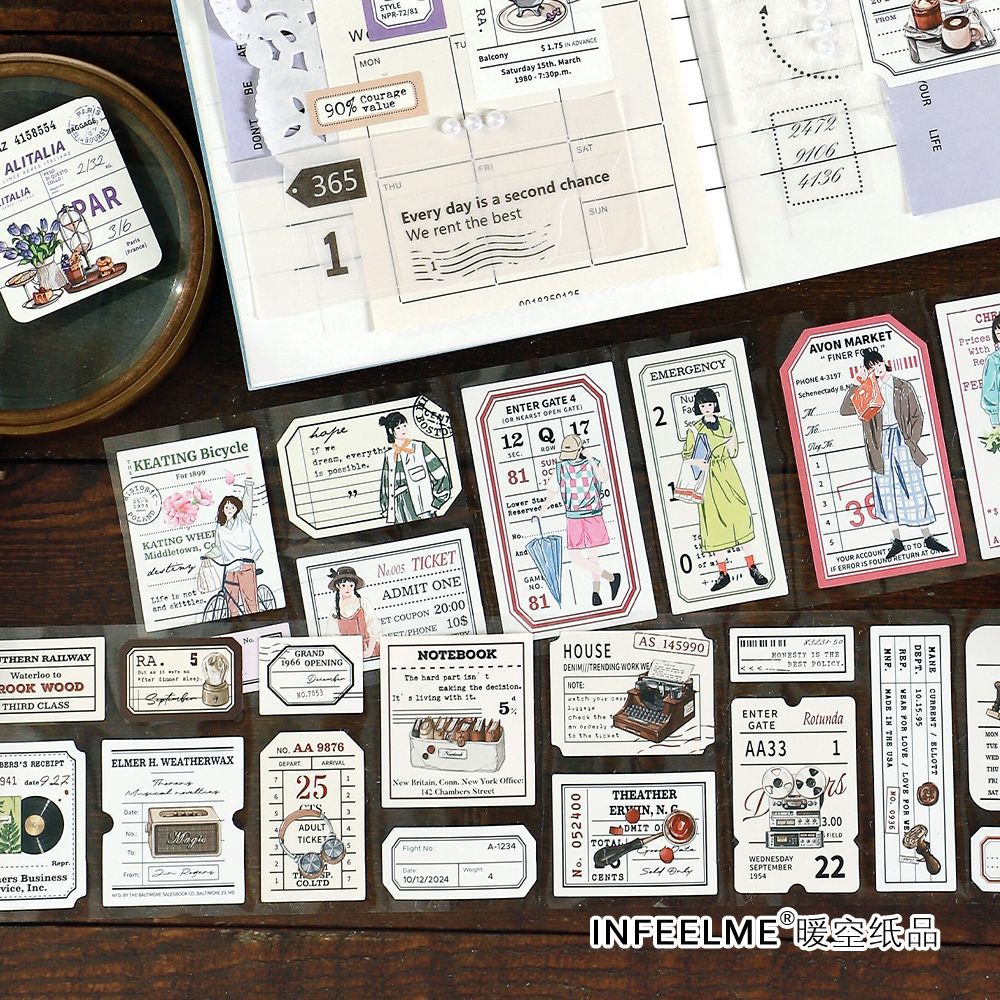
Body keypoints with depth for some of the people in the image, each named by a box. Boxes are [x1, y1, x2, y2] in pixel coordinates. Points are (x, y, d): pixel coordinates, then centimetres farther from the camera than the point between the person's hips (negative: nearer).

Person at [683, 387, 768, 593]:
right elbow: (686, 456, 1)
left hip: (728, 475, 1)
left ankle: (752, 567, 7)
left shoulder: (726, 424, 6)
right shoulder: (695, 429, -1)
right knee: (714, 523, 0)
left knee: (740, 517, -2)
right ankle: (723, 573, 8)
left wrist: (731, 447, -11)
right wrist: (698, 462, -19)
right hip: (709, 479, -1)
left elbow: (734, 452, 11)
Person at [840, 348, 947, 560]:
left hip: (901, 439, -2)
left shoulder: (902, 387, 2)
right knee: (886, 491, 4)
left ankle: (928, 537, 5)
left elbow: (917, 416, 5)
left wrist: (911, 441, -6)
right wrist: (860, 387, -11)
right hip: (880, 444, 2)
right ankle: (897, 540, 11)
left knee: (914, 488, -3)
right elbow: (844, 410, -5)